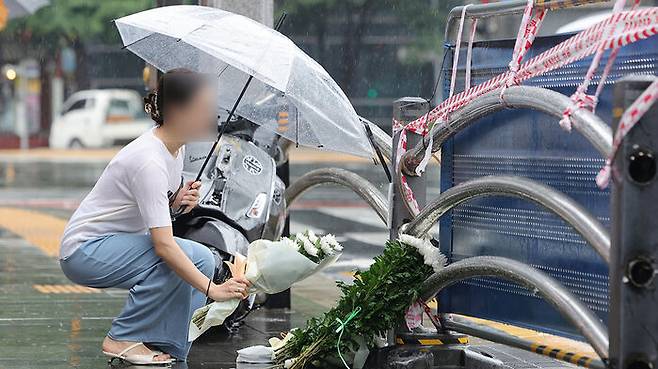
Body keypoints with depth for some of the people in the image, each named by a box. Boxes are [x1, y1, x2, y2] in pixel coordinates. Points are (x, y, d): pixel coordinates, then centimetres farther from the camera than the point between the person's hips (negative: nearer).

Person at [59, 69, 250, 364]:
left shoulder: (176, 146, -1)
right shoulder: (148, 161, -29)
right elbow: (163, 245, -34)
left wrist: (179, 200, -10)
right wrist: (212, 289, -37)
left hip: (117, 242, 9)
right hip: (84, 250, -9)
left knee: (203, 259, -7)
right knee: (180, 257, -27)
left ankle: (167, 346, 0)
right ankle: (122, 340, -14)